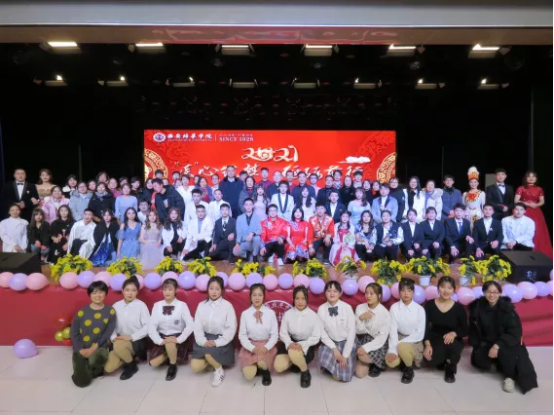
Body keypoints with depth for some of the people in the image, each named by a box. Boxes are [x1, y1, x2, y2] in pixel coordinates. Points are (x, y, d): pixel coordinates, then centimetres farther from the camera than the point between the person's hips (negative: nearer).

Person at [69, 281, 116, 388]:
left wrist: (94, 347, -15)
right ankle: (84, 369, 22)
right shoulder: (82, 312, 1)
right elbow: (74, 333, 3)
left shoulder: (110, 311, -1)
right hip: (82, 349, 1)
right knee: (81, 381, -15)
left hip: (100, 348, -1)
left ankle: (96, 369, 0)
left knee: (95, 358, -37)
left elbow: (108, 333, -4)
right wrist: (80, 349, -10)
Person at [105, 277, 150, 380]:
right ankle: (128, 357, 17)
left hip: (137, 341, -4)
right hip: (120, 341, 4)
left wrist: (131, 337, -19)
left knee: (118, 345, -34)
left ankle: (132, 366, -5)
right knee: (108, 368, -14)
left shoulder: (141, 305, -11)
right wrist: (114, 337, -15)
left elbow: (148, 326, -12)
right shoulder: (116, 306, 1)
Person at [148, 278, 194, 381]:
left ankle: (173, 365, -5)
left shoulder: (182, 305, -11)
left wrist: (179, 339, -25)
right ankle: (169, 355, 19)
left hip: (177, 337, -3)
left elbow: (190, 325, -17)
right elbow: (151, 326, -7)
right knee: (154, 363, -12)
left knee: (170, 344, -36)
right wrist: (159, 340, -20)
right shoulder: (157, 305, -2)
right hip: (163, 337, 4)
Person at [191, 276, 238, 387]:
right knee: (195, 367, -11)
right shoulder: (201, 305, 1)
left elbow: (231, 328, -11)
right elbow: (197, 326, -2)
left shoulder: (227, 306, -9)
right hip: (205, 339, 4)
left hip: (221, 340, -3)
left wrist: (217, 342, -20)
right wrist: (203, 341, -18)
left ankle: (219, 370, -2)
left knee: (209, 351, -32)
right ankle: (212, 361, 20)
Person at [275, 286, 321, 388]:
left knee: (294, 352, -36)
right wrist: (289, 343, -25)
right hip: (291, 343, 3)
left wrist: (301, 345, -27)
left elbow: (316, 338, -10)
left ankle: (305, 372, -5)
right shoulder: (288, 314, -8)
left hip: (306, 346, -3)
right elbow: (283, 333, -2)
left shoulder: (314, 316, -13)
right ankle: (295, 362, 17)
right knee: (279, 367, -16)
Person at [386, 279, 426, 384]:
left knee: (402, 347, -35)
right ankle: (405, 359, 15)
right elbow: (393, 330, -13)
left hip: (415, 341, -2)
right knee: (391, 362, -21)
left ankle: (409, 370, -3)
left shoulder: (419, 309, -14)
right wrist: (393, 350, -25)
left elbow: (420, 334, -15)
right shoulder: (394, 308, -9)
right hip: (399, 339, 2)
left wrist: (399, 344, -22)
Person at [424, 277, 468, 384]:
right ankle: (443, 361, 12)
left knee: (452, 346, -38)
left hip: (453, 341, 0)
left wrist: (454, 333, -23)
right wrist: (427, 344, -17)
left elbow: (466, 331, -2)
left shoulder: (459, 308, -8)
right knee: (432, 359, -31)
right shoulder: (430, 305, -6)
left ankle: (451, 368, 0)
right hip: (435, 340, 1)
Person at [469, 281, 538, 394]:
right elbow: (474, 329, 3)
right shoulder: (477, 307, -9)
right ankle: (496, 365, 8)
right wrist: (477, 345, -6)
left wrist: (497, 345, -30)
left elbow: (515, 332, -20)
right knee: (478, 360, -24)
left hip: (506, 342, -2)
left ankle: (510, 377, -11)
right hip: (486, 343, 3)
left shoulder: (507, 308, -16)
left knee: (503, 350, -37)